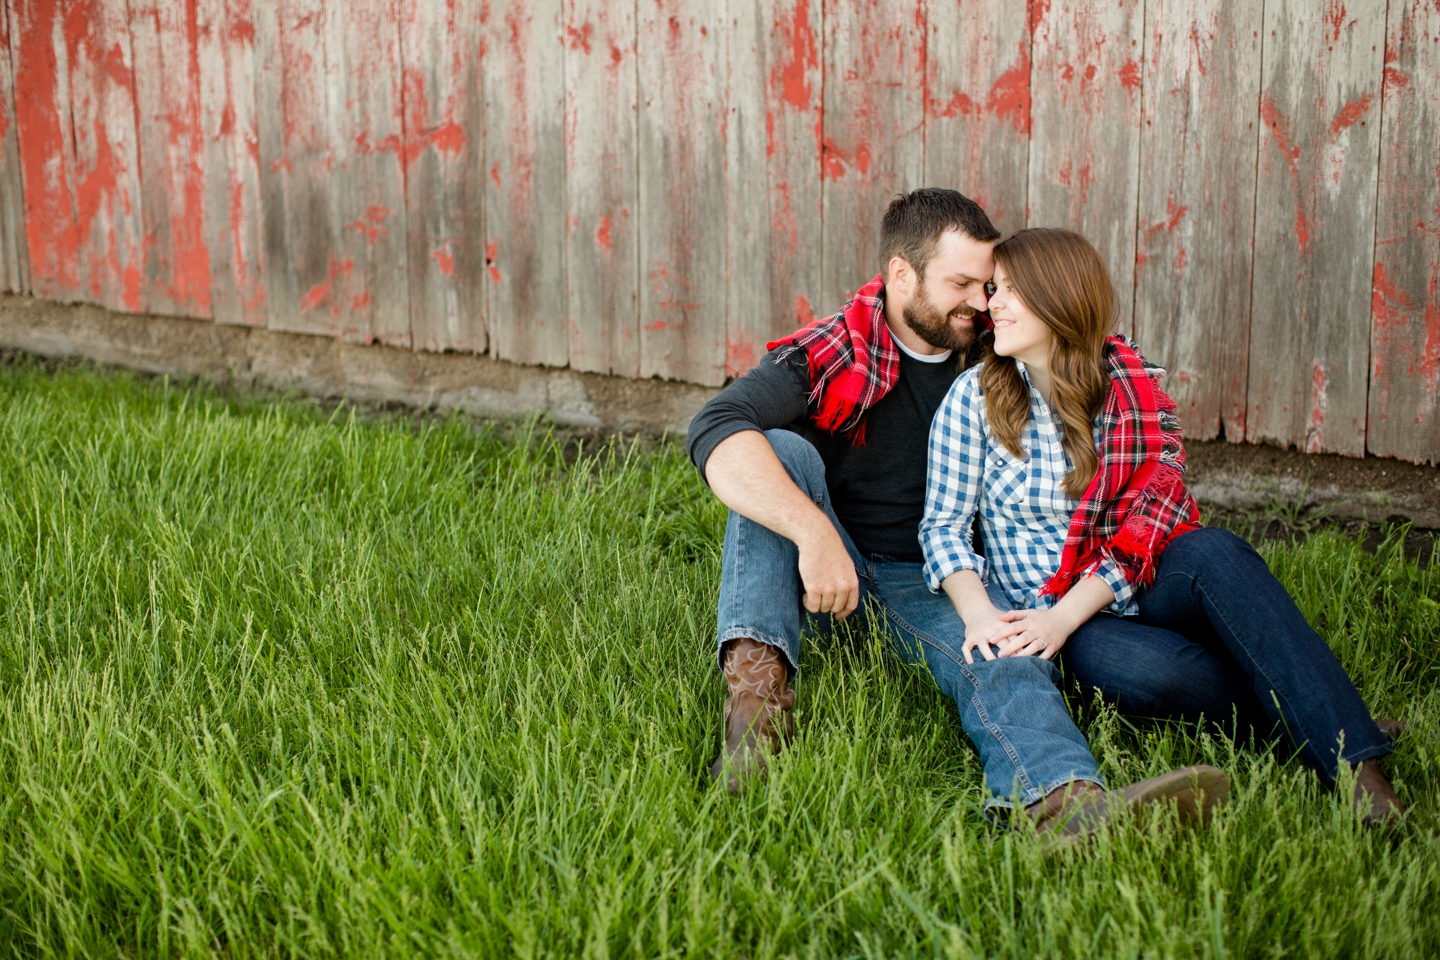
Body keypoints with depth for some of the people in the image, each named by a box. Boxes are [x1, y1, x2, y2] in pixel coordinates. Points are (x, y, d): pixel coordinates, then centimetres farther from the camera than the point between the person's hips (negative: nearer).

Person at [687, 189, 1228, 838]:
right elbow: (716, 431, -24)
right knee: (782, 451, -27)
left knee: (1008, 662, -32)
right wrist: (814, 531, -40)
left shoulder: (988, 365, 6)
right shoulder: (831, 355, -8)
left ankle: (1070, 804, -65)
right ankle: (757, 678, -41)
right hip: (823, 577, -2)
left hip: (927, 588, 2)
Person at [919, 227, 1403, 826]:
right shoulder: (974, 398, 1)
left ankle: (1355, 762, -39)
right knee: (1141, 668, -36)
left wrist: (1066, 616, -20)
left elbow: (1154, 515, -6)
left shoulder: (1130, 386, 2)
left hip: (1134, 592, 1)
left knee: (1212, 552, -32)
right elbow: (943, 525, -1)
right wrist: (979, 615, -22)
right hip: (1040, 609, -1)